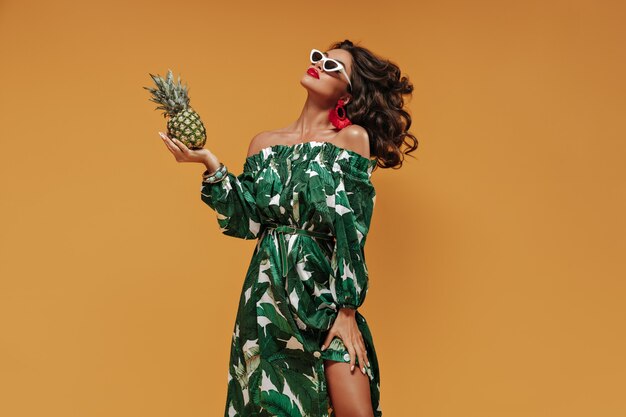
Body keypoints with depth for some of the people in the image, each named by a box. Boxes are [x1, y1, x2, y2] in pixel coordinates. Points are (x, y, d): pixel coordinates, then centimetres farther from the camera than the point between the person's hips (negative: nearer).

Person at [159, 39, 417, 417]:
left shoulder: (353, 138, -2)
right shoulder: (265, 143, 9)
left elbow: (351, 230, -9)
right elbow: (247, 222, 1)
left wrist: (347, 310, -14)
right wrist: (211, 164, -8)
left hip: (327, 290, -3)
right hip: (269, 294, 3)